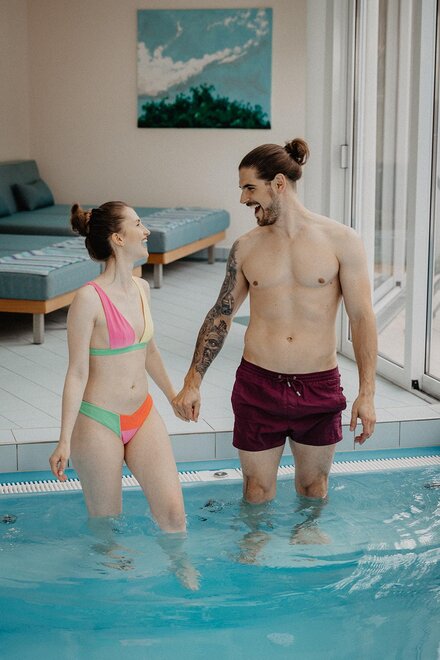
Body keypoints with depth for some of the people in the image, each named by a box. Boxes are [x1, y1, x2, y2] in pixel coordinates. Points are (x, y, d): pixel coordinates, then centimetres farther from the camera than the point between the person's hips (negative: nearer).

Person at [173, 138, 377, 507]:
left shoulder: (341, 241, -5)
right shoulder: (246, 248, 2)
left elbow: (362, 317, -5)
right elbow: (221, 315, 10)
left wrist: (367, 393, -11)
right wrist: (192, 383, 5)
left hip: (319, 386, -1)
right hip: (258, 384, 1)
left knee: (314, 490, 15)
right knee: (257, 492, 9)